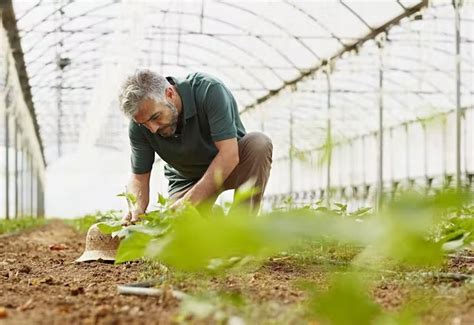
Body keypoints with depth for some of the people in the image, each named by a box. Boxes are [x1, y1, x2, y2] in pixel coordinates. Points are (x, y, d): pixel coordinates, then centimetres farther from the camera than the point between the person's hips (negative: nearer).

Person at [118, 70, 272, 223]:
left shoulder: (209, 90, -31)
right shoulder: (138, 126, -19)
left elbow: (229, 154, -36)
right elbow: (139, 177, -10)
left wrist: (188, 202, -41)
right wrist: (136, 209, -34)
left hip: (229, 166, -2)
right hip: (187, 179, 2)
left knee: (260, 143, -33)